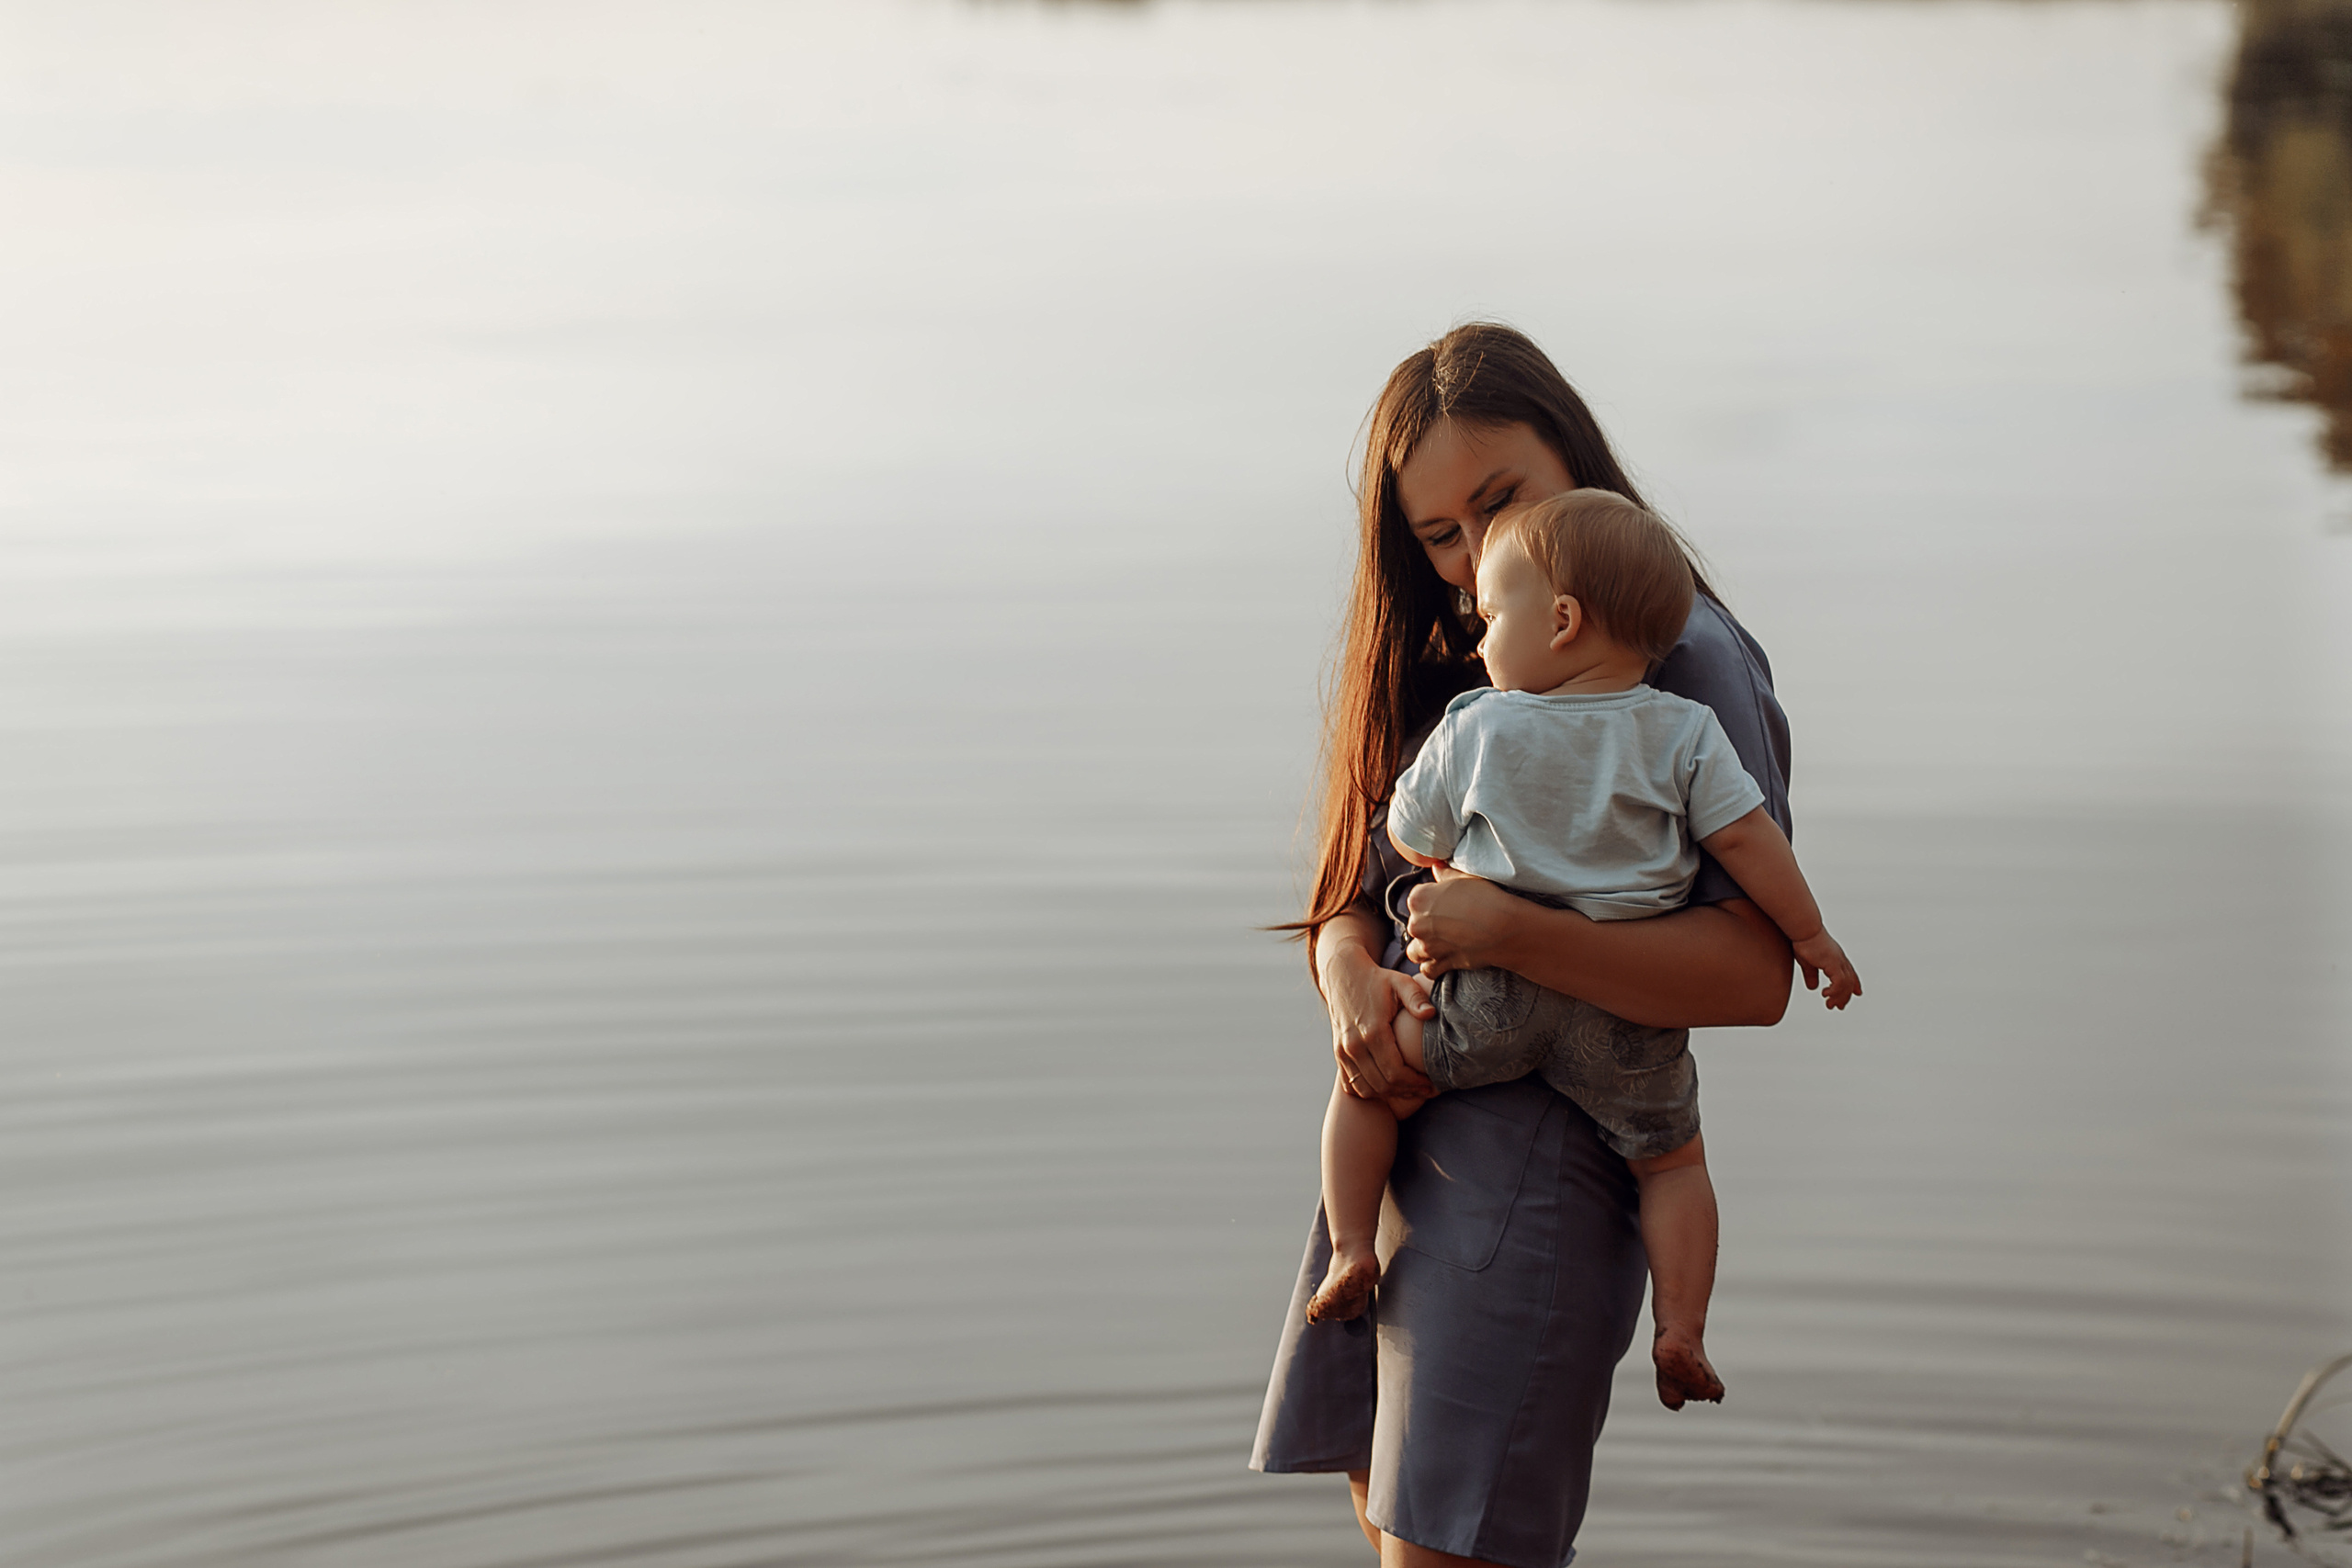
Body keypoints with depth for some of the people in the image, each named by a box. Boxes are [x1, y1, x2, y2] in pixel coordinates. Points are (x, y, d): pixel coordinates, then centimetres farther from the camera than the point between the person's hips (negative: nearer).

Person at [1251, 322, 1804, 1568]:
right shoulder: (1452, 666, 15)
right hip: (1393, 1136, 8)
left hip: (1539, 1148, -8)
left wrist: (1507, 932, -27)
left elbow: (1752, 975, -19)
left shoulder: (1686, 662, -9)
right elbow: (1354, 888, 12)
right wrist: (1349, 976, -11)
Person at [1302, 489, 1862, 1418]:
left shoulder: (1476, 729, -1)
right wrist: (1810, 935, 6)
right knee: (1672, 1161, 17)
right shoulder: (1683, 734, -1)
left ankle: (1353, 1247, 10)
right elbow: (1746, 837, -5)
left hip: (1498, 994, -1)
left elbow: (1412, 838, 11)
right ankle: (1680, 1332, 7)